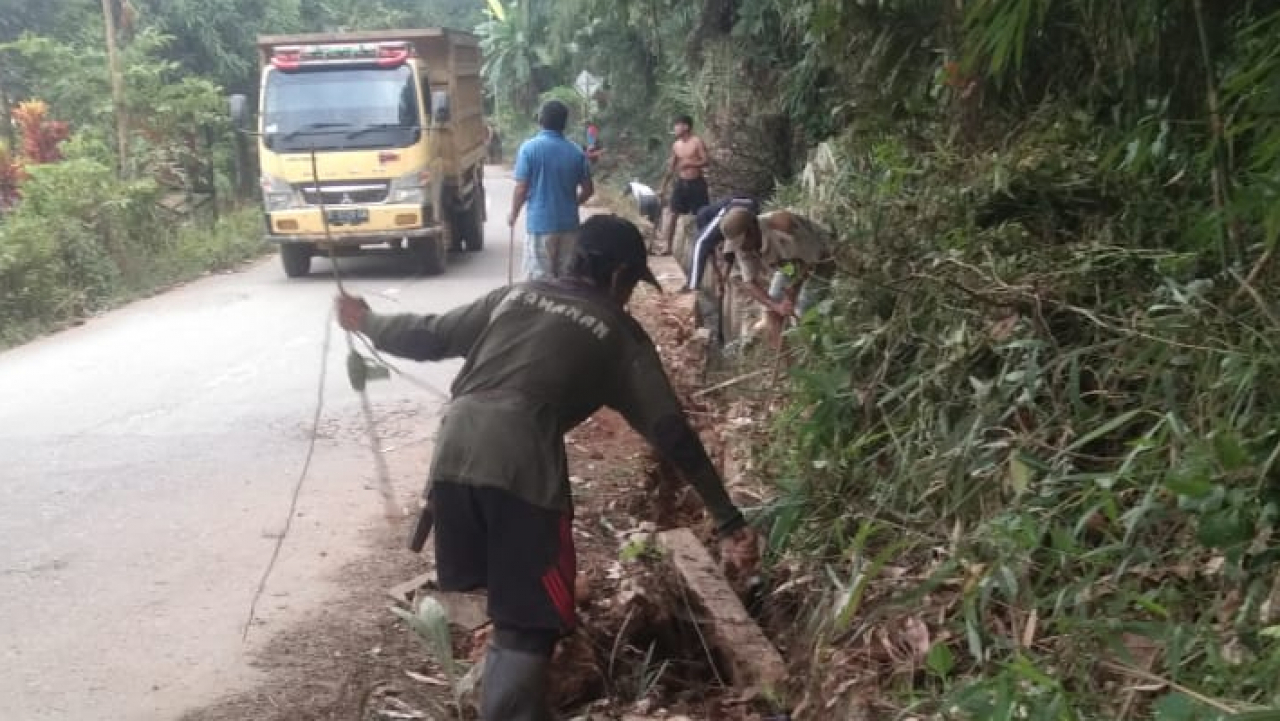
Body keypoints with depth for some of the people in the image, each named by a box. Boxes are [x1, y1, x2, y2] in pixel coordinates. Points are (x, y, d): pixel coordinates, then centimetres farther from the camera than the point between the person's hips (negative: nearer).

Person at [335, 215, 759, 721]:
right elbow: (670, 432, 10)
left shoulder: (516, 294, 24)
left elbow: (431, 337, 28)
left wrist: (366, 323, 48)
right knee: (528, 627, 3)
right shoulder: (618, 332, 14)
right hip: (523, 463, -5)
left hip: (454, 449, 5)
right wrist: (729, 521, 11)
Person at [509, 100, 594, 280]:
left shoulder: (529, 148, -8)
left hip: (540, 223, -4)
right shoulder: (576, 151, 2)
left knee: (540, 279, 1)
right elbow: (588, 190, 7)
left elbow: (521, 189, -10)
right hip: (568, 224, 4)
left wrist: (513, 215, 6)